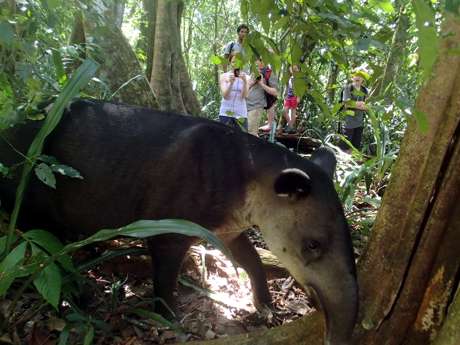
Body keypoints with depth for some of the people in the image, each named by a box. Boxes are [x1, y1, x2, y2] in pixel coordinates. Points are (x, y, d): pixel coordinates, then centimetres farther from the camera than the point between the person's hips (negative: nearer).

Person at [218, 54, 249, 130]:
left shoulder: (246, 77, 4)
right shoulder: (224, 76, 2)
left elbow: (244, 96, -7)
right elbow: (225, 95, -7)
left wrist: (245, 82, -22)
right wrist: (231, 83, -23)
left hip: (241, 114, 1)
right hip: (226, 113, -1)